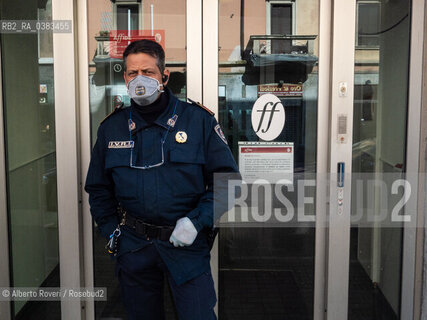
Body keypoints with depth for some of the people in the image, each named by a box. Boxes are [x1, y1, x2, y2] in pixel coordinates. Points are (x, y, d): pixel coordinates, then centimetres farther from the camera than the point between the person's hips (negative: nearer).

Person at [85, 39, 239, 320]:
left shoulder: (199, 120, -6)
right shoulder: (111, 128, 4)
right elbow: (98, 189, 14)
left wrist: (196, 222, -14)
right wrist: (112, 233, 4)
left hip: (187, 243, -2)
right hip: (133, 246, 3)